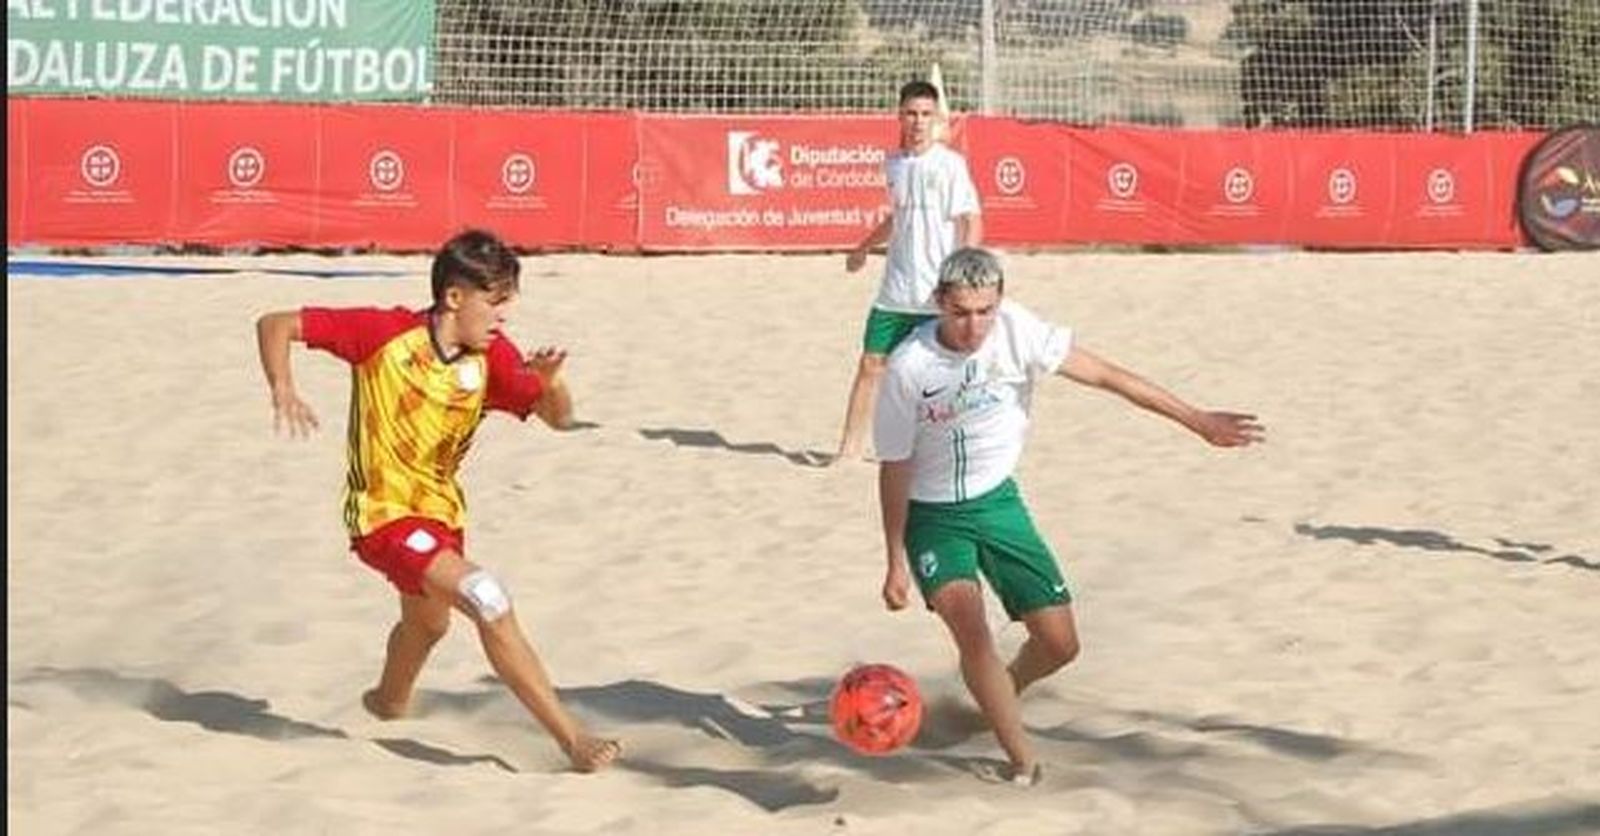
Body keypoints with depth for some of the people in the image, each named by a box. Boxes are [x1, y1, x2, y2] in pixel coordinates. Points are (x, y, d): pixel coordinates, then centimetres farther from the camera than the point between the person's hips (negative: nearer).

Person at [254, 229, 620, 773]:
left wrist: (550, 381, -32)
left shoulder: (493, 358, -8)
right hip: (382, 514, -7)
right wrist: (283, 391, -31)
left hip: (440, 510, 7)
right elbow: (275, 326, -15)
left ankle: (387, 704, 62)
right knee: (488, 601, -23)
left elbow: (559, 419, -11)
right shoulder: (385, 333, -20)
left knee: (428, 622, 30)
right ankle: (572, 739, -20)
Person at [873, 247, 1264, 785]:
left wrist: (1197, 420, -11)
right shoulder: (909, 367, -22)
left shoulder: (1015, 330, -16)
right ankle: (1022, 761, -15)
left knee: (1060, 643, 1)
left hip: (998, 500, 4)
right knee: (969, 623, -28)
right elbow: (894, 467, -10)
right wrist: (897, 562, -8)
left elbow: (1102, 374, -11)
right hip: (932, 514, -4)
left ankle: (999, 694, 34)